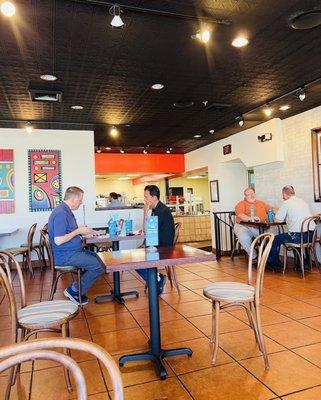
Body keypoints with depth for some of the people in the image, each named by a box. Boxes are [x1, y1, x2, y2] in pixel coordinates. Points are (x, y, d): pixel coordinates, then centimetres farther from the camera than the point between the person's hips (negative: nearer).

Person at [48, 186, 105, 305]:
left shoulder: (66, 211, 13)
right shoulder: (60, 214, -21)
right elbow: (58, 240, -26)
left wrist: (85, 231, 7)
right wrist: (78, 231, -18)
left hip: (72, 251, 11)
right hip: (65, 256, -11)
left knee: (98, 258, 11)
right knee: (99, 266, -16)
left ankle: (77, 290, 15)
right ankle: (74, 291, 1)